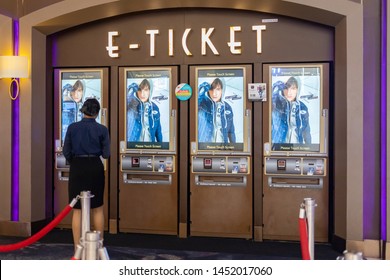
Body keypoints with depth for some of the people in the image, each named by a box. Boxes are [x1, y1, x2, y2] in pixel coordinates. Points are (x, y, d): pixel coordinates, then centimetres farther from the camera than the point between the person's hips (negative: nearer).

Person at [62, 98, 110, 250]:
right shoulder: (102, 129, -5)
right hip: (95, 168, 0)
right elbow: (105, 154, -3)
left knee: (77, 210, 4)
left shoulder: (72, 127, -3)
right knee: (97, 208, 13)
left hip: (77, 169, 0)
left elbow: (66, 152, -1)